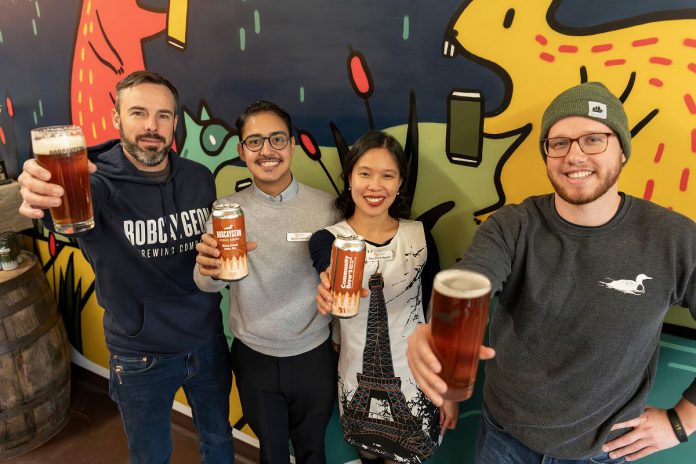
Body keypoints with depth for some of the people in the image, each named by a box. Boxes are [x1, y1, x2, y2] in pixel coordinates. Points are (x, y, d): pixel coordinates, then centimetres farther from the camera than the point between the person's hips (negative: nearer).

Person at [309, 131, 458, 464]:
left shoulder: (420, 237, -8)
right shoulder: (327, 240, -11)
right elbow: (334, 291, -30)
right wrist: (332, 292, -54)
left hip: (416, 385, 0)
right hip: (357, 388, 0)